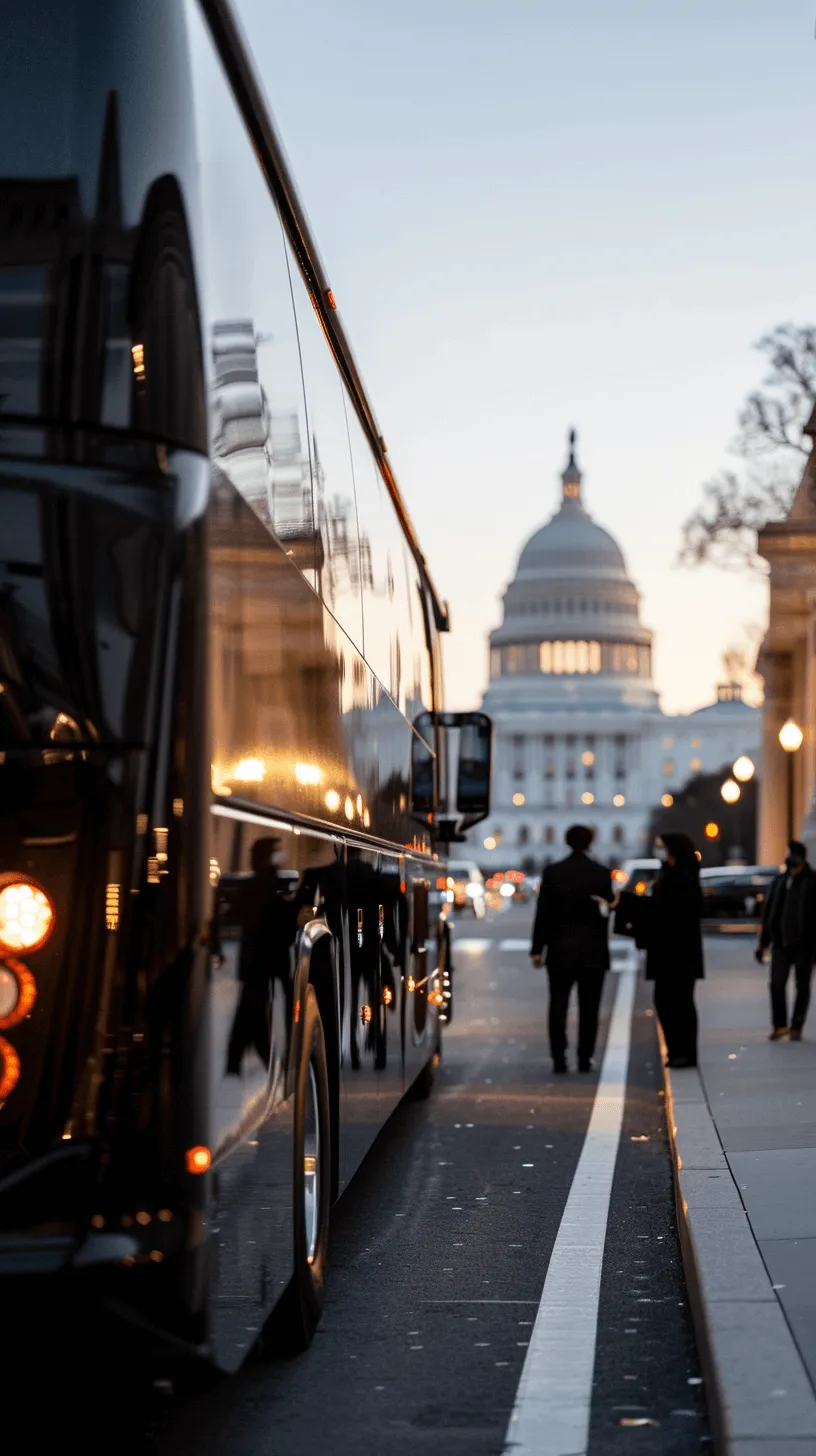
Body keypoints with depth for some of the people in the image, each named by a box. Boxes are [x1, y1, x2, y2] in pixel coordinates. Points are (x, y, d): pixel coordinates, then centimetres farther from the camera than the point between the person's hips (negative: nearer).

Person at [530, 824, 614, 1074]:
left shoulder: (552, 872, -3)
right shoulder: (602, 873, -4)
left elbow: (543, 913, -3)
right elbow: (607, 909, 0)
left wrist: (537, 948, 1)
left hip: (560, 950, 0)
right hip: (593, 951, 0)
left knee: (558, 1006, 4)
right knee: (588, 1008, 4)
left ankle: (559, 1059, 0)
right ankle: (584, 1060, 3)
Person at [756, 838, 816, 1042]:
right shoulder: (779, 882, 9)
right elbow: (768, 914, 13)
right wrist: (763, 944, 11)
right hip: (781, 942, 4)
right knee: (777, 983, -4)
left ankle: (796, 1027, 14)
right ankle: (779, 1025, 7)